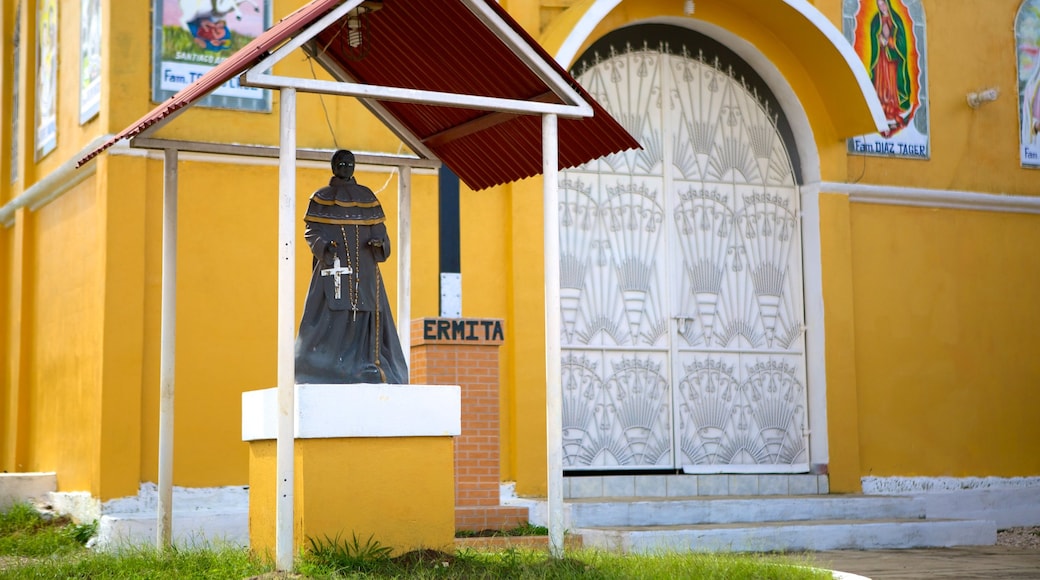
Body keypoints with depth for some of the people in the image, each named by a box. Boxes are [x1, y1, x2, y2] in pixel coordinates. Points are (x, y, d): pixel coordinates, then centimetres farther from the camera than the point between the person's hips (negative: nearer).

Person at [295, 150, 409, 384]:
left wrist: (378, 241, -9)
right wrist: (323, 244, -18)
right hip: (334, 265, -3)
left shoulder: (367, 196, 15)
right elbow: (311, 229, 1)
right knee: (332, 311, -11)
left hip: (363, 266, 3)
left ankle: (367, 362, -4)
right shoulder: (321, 198, 8)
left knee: (367, 310, -5)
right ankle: (327, 364, -10)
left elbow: (378, 226, 13)